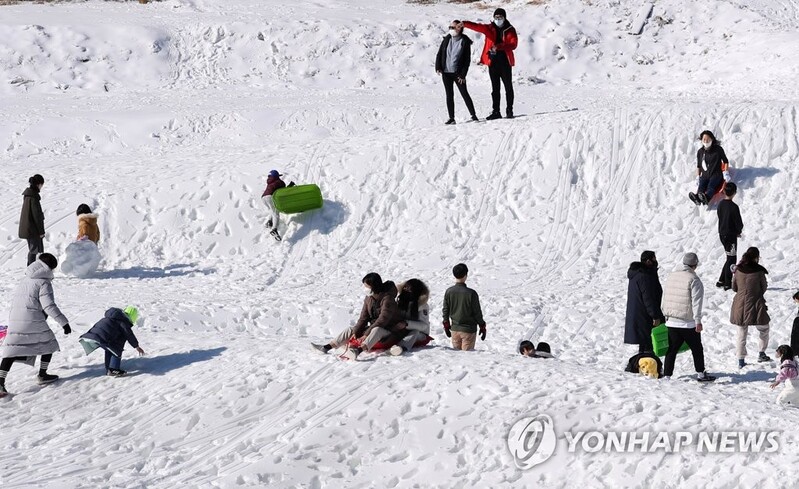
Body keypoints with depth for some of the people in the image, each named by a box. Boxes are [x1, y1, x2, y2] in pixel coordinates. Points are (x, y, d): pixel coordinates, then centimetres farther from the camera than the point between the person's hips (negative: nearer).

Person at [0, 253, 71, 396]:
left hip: (14, 319, 6)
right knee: (49, 343, 17)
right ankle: (42, 375, 21)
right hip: (33, 320, -6)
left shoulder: (25, 280, 19)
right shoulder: (44, 282, -5)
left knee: (11, 349, 2)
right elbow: (48, 306, -13)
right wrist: (64, 322, -11)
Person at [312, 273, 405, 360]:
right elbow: (364, 317, 3)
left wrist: (366, 334, -29)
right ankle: (327, 347, -11)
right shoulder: (369, 298, 4)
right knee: (351, 329, -1)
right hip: (374, 327, 9)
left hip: (388, 330, -9)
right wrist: (356, 332, -12)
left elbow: (383, 319, -28)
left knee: (376, 330, -40)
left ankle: (358, 350, -64)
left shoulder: (387, 298, -21)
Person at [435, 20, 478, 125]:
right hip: (446, 72, 3)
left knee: (464, 93, -4)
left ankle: (473, 115, 3)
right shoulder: (447, 39, 4)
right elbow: (439, 54, 8)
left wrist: (463, 74, -10)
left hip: (458, 73, -3)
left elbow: (467, 59, -5)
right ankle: (451, 118, 10)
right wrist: (438, 67, -4)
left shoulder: (465, 41, -6)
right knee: (449, 95, 6)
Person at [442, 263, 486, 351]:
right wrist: (482, 327, 4)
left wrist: (446, 326, 17)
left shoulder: (449, 292, -6)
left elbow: (445, 311, 4)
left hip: (454, 329, 4)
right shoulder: (471, 293, -17)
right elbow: (477, 313, -9)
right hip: (469, 330, -4)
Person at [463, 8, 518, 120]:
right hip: (492, 62, 2)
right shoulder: (489, 29, 7)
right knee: (495, 88, 7)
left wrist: (499, 46, -25)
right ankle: (496, 112, 10)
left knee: (508, 87, 3)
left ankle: (509, 110, 10)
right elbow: (477, 26, -8)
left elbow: (513, 44, -12)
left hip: (505, 62, -2)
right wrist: (464, 24, -26)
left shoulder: (510, 30, 1)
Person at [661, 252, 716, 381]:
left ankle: (666, 375, 5)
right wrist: (698, 321, -13)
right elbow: (696, 302, -15)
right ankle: (701, 374, 16)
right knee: (697, 349, 10)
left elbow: (665, 297, 14)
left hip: (671, 322, 5)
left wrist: (666, 315, 22)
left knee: (672, 350, 9)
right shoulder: (694, 280, -12)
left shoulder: (671, 276, 8)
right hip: (688, 322, -5)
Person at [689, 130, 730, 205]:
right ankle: (697, 198, -61)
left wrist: (725, 173, -2)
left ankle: (707, 197, -65)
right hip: (705, 175, 3)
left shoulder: (718, 149, 4)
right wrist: (697, 177, 10)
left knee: (711, 186, -34)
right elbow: (698, 166, 22)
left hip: (716, 174, -3)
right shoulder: (700, 152, 14)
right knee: (701, 186, -30)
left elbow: (725, 161, 11)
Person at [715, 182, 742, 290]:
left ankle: (721, 281, 19)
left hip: (722, 234, 7)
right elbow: (739, 223, -16)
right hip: (731, 235, -7)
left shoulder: (720, 204, 3)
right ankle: (727, 284, 5)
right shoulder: (733, 207, -19)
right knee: (731, 259, 2)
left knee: (730, 258, 19)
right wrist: (738, 231, 7)